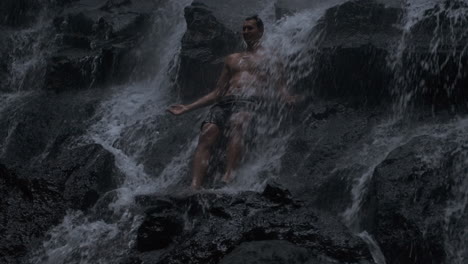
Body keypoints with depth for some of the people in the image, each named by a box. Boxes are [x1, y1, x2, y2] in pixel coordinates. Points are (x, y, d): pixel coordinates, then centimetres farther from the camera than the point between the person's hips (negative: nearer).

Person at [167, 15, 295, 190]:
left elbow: (279, 85, 6)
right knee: (206, 136, -25)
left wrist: (286, 98, -20)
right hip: (224, 103, 4)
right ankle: (194, 188, -39)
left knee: (236, 129, -38)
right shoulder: (232, 59, 31)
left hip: (248, 102, -4)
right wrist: (187, 108, 23)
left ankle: (228, 179, -54)